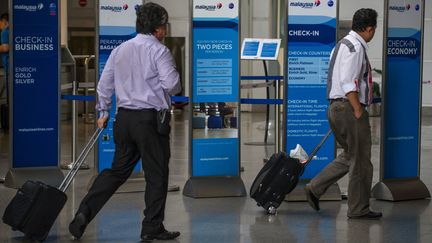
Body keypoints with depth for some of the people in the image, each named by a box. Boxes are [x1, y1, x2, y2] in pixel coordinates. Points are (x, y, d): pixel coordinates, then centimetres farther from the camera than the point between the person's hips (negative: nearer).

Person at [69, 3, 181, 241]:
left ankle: (84, 213, 5)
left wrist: (103, 112, 26)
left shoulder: (119, 50, 11)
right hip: (151, 119, -6)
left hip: (124, 117, 6)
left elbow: (104, 84, 14)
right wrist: (174, 87, 8)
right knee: (156, 174, 4)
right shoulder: (159, 51, -9)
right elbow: (172, 84, -16)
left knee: (117, 170, 15)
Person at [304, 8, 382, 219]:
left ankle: (314, 188, 13)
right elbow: (348, 83, -22)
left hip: (336, 107, 10)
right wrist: (358, 111, -20)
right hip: (348, 107, -10)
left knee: (349, 157, 18)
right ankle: (358, 209, 9)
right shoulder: (355, 47, -15)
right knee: (360, 161, 0)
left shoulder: (342, 44, 17)